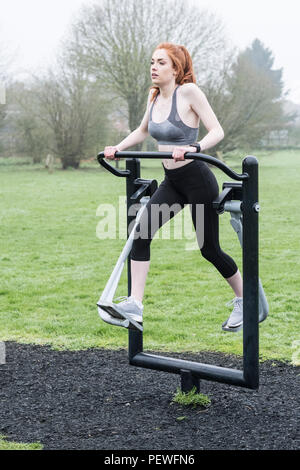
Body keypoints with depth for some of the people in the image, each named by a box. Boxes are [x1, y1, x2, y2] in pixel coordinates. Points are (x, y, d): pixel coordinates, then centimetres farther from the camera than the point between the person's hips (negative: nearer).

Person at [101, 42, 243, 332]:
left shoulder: (188, 92, -15)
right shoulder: (154, 96, 6)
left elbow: (217, 131, -18)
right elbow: (143, 131, 23)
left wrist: (191, 148, -35)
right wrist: (117, 148, 10)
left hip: (198, 180, -7)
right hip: (172, 182, 7)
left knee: (209, 249, 3)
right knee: (141, 233, -11)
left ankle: (244, 300, 26)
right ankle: (134, 305, -13)